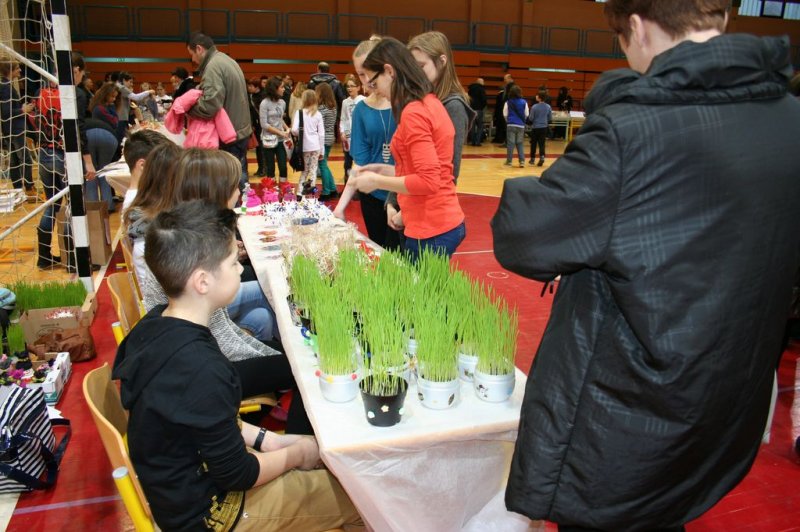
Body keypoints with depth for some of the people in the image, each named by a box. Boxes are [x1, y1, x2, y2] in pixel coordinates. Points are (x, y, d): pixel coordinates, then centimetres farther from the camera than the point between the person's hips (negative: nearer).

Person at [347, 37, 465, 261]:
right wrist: (387, 171, 16)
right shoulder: (431, 103, 12)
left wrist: (377, 181, -11)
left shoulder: (413, 113, -16)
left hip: (430, 231, -9)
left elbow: (428, 181, -22)